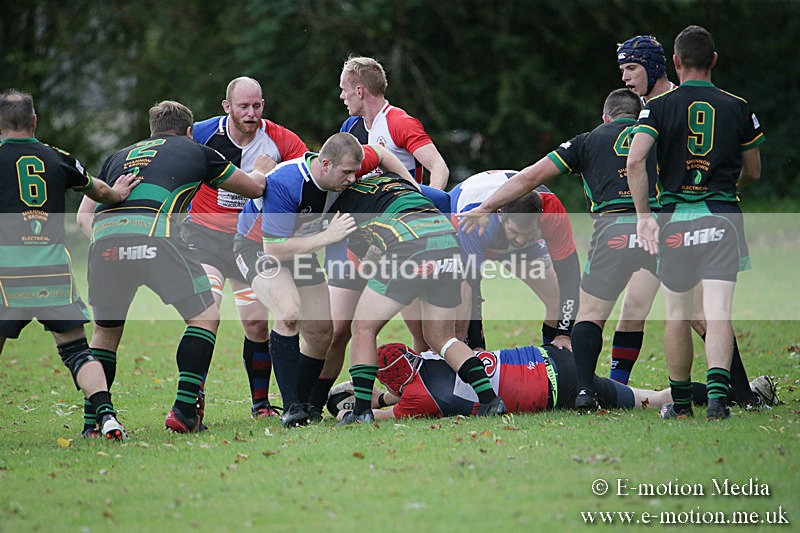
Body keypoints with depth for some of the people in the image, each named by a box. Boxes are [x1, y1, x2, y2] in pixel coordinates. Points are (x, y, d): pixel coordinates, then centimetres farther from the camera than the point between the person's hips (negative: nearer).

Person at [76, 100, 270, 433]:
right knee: (205, 317, 11)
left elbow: (84, 215, 29)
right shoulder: (196, 152, 26)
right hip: (155, 232, -4)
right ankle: (184, 410, 1)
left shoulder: (119, 156, 34)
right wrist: (261, 170, 60)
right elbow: (254, 187, 40)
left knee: (106, 331, 22)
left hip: (104, 236, 4)